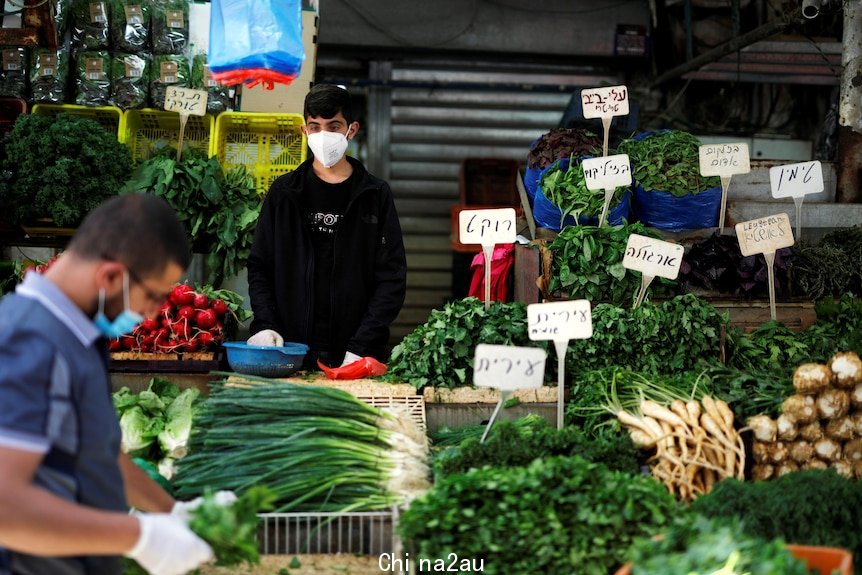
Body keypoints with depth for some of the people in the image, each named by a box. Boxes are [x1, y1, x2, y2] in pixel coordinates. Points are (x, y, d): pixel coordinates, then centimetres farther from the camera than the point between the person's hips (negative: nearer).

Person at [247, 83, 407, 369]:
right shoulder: (283, 191, 9)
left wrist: (361, 346, -10)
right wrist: (264, 324, -7)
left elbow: (392, 277, 0)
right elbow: (259, 267, 11)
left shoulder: (376, 195, 4)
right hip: (291, 351, 1)